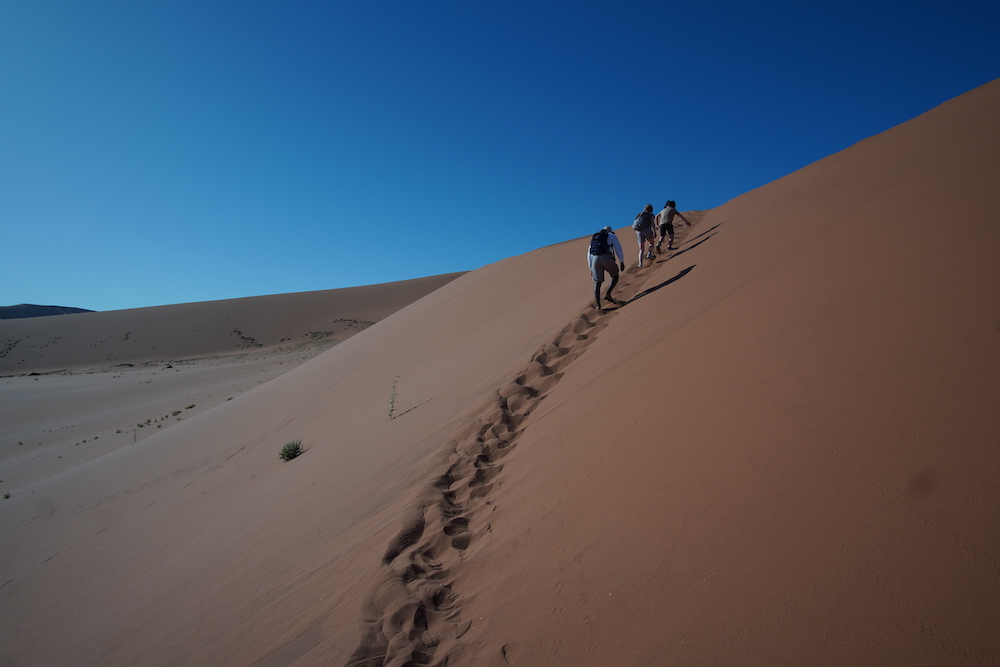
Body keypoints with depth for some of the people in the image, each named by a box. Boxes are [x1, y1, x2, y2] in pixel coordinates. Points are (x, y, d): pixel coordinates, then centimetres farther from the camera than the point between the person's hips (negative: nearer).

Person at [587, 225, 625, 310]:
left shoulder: (594, 239, 31)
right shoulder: (612, 236, 20)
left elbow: (589, 255, 27)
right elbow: (618, 249, 7)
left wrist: (591, 269, 28)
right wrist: (622, 262, 8)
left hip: (595, 260, 3)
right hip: (607, 259, -3)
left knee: (597, 283, 8)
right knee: (615, 276, 19)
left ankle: (597, 304, -7)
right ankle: (607, 294, 2)